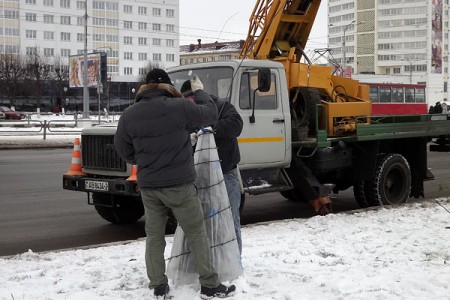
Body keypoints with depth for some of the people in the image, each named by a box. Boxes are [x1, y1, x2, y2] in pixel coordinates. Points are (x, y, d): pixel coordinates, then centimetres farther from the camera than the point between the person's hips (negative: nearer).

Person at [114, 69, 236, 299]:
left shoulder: (129, 115, -1)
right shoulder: (179, 107, -12)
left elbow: (123, 151, 9)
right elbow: (210, 114, 3)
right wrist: (199, 92, 19)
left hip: (148, 186, 3)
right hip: (179, 184, -3)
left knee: (154, 236, 14)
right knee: (196, 233, 6)